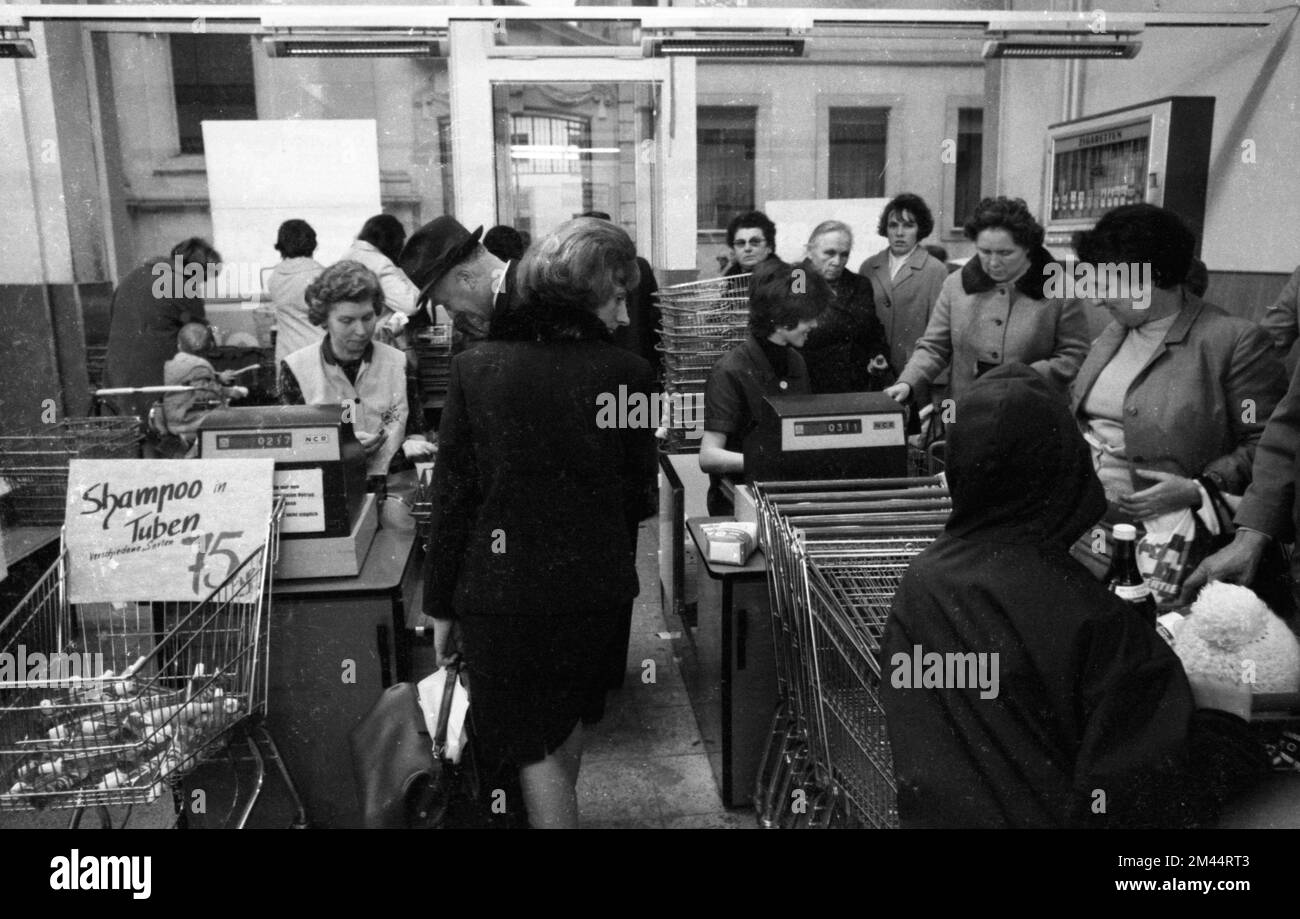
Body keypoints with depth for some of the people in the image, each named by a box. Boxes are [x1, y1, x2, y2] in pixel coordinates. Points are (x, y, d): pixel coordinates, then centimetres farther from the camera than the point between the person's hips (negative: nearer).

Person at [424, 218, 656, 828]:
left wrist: (440, 603, 1)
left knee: (532, 745, 13)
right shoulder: (629, 374, -12)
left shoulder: (475, 369, -12)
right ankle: (558, 808, 50)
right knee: (568, 723, 28)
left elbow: (452, 495, -9)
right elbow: (634, 486, -4)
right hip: (594, 584, 3)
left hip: (501, 588, -2)